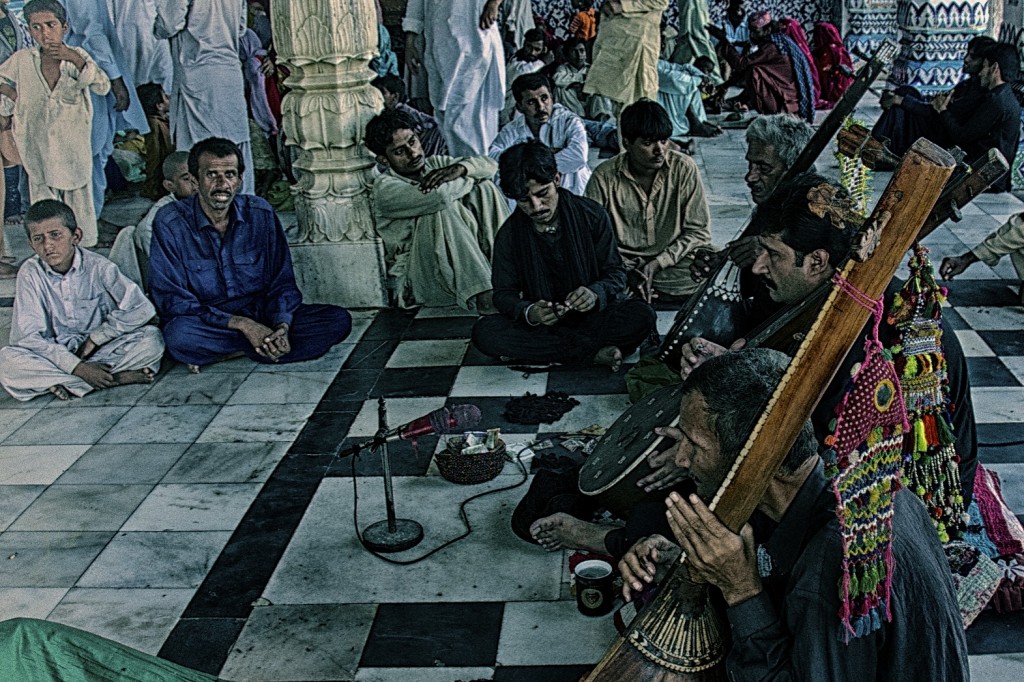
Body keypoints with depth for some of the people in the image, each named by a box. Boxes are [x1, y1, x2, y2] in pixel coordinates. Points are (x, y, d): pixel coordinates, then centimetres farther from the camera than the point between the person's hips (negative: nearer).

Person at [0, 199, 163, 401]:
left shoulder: (98, 267, -9)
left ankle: (64, 383, -25)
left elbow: (141, 309, -18)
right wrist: (79, 369, -25)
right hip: (55, 355, 0)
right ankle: (116, 378, -29)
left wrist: (94, 338, -16)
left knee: (152, 338, -25)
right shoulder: (30, 273, -8)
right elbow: (27, 336, -15)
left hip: (101, 350, 0)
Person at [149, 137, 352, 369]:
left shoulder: (259, 214, -2)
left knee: (339, 320, -17)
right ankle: (268, 345, -15)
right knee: (178, 334, -38)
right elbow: (171, 300, -15)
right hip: (207, 324, -3)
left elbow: (281, 283, 1)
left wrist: (282, 327, -21)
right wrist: (242, 324, -25)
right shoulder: (170, 223, -11)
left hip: (261, 316, 3)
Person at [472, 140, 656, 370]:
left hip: (592, 316, -1)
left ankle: (543, 350, -23)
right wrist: (529, 312, -25)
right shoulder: (509, 236, -4)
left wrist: (595, 293, -26)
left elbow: (616, 273, -2)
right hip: (539, 323, 1)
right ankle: (593, 353, -25)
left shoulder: (592, 216, -7)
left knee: (642, 315, -29)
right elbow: (504, 293, -1)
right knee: (484, 332, -28)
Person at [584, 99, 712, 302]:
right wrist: (627, 271, -22)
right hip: (623, 263, -2)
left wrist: (657, 263, -15)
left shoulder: (684, 168, -6)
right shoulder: (605, 177, -8)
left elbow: (698, 231, -2)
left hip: (673, 260, 2)